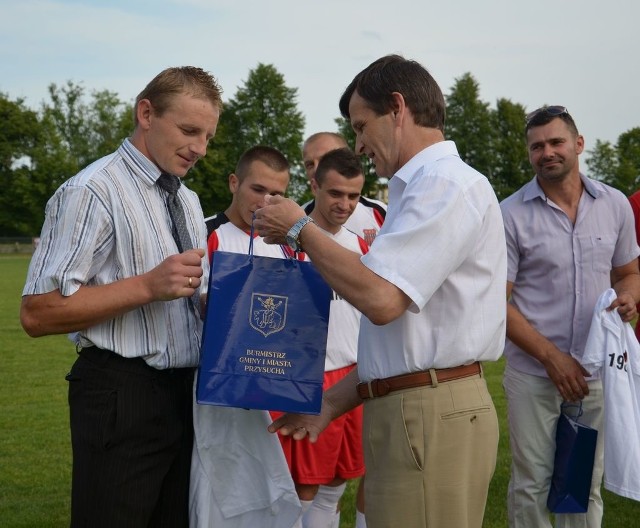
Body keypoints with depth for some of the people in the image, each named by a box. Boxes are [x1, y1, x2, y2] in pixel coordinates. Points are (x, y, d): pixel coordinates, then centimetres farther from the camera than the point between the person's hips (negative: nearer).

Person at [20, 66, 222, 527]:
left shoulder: (188, 200, 14)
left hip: (186, 391, 8)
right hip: (123, 398, -8)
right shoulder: (93, 191, -13)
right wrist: (148, 286, -24)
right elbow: (38, 313, -19)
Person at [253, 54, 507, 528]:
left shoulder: (446, 183, -13)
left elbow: (380, 299, -24)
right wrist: (330, 404, 17)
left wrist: (300, 229, -10)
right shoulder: (424, 187, 18)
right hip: (410, 414, 9)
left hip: (430, 419, -9)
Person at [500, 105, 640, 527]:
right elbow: (498, 302, -7)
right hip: (534, 374, -3)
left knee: (585, 485, 13)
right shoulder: (512, 215, -7)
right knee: (531, 485, 5)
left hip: (597, 371, 3)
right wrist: (551, 357, -14)